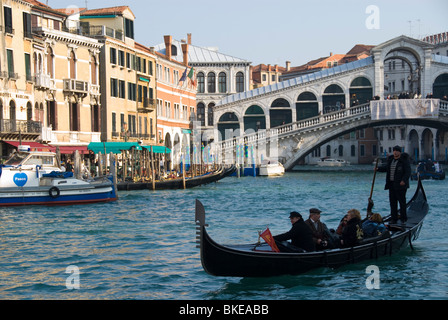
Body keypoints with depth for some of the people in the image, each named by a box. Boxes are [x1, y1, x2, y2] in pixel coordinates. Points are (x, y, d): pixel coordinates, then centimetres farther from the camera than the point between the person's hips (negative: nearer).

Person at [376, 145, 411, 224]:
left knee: (402, 201, -3)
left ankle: (403, 219, 5)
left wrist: (404, 180, -23)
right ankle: (394, 218, 14)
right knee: (392, 202, 8)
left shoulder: (404, 160, -7)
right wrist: (378, 169, 11)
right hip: (391, 184, 7)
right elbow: (386, 168, 26)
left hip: (400, 185, -7)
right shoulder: (390, 159, 13)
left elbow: (408, 172, -12)